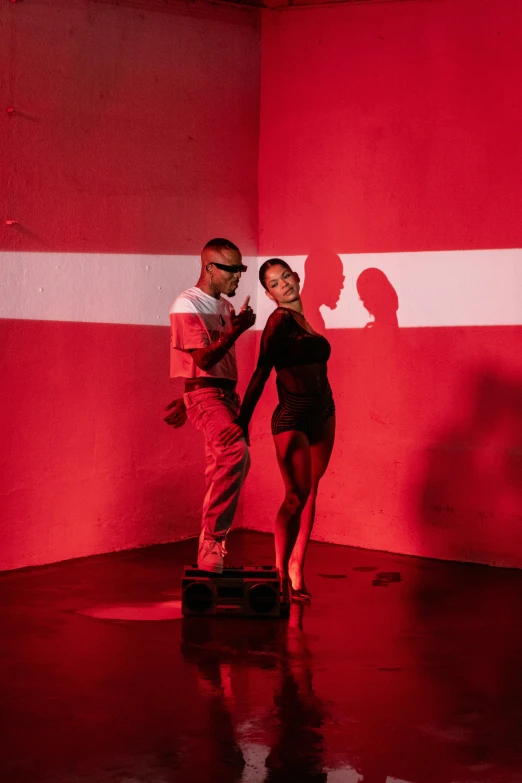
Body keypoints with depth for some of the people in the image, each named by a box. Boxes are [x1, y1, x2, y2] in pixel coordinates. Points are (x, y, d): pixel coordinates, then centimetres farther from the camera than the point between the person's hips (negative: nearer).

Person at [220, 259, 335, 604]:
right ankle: (280, 572, 2)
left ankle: (297, 569, 14)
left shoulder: (300, 319, 12)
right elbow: (261, 372, -21)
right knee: (296, 497, -10)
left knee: (310, 492, 8)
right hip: (293, 419, -8)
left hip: (322, 414, 8)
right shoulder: (280, 321, -13)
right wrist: (243, 421, -27)